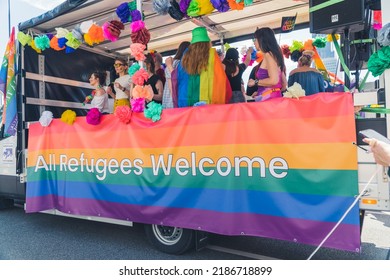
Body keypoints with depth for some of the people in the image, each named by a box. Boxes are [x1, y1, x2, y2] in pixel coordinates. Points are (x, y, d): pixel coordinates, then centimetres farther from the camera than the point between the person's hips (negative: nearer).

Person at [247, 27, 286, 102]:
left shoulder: (268, 55, -7)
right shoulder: (275, 55, 18)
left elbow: (274, 80, -20)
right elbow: (284, 84, 19)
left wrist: (255, 82, -6)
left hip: (269, 99, -9)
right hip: (272, 97, 9)